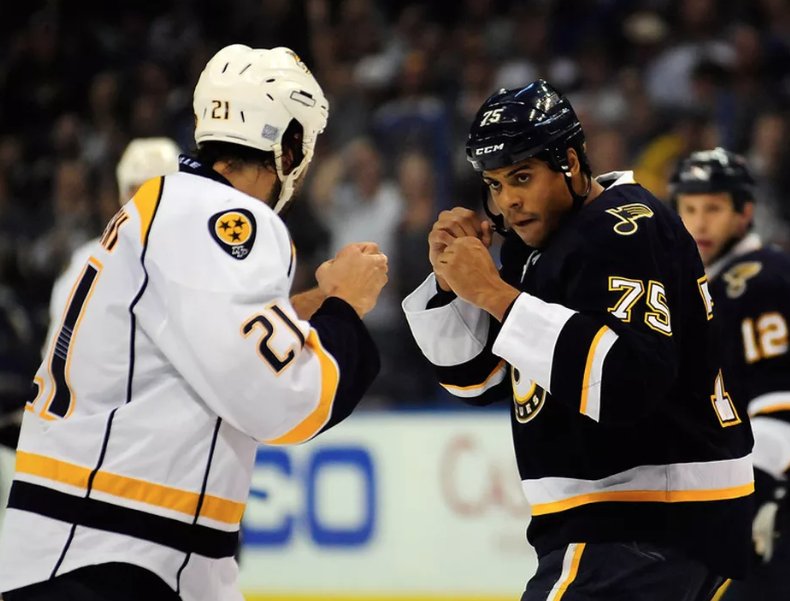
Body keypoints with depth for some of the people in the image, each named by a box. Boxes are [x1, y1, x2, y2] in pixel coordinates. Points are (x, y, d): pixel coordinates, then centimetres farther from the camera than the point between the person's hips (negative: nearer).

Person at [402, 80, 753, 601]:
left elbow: (629, 381, -30)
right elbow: (478, 378, 16)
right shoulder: (536, 238, 13)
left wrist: (496, 293, -27)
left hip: (658, 523, -11)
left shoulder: (627, 232, -16)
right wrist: (450, 280, -1)